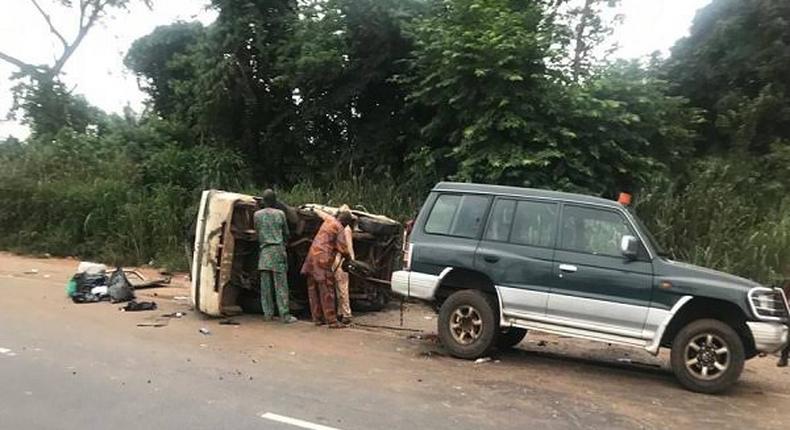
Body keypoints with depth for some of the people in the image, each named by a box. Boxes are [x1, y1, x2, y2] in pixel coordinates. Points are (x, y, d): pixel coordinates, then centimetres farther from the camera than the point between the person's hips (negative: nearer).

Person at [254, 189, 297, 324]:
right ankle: (285, 315, -4)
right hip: (278, 249, -2)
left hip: (264, 251, 2)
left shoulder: (257, 215, 6)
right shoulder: (280, 214, 3)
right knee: (281, 284, -3)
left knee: (266, 284, 6)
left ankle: (268, 313, 9)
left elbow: (257, 233, 15)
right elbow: (286, 233, 13)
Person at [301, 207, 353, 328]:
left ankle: (317, 318, 17)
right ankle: (332, 321, -7)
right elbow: (343, 249, -9)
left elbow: (322, 214, 40)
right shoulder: (339, 229, -6)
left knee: (313, 289, 11)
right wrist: (349, 257, 9)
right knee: (327, 291, -8)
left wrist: (316, 210, 61)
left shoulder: (329, 220, 15)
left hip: (312, 256, 9)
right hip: (323, 259, -8)